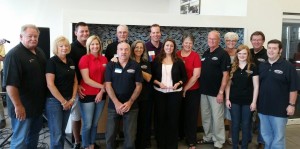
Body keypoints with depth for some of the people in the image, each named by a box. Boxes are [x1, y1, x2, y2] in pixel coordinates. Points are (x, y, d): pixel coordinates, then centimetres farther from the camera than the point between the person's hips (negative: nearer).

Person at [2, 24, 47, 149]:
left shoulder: (39, 52, 8)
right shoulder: (14, 55, -18)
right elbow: (10, 83, -24)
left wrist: (44, 99, 16)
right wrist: (18, 105, -24)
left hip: (38, 103, 8)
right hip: (23, 106, -8)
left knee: (34, 133, 22)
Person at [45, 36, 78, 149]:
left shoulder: (70, 62, 9)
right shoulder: (52, 61, -10)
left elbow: (75, 81, 13)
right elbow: (50, 84, -16)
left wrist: (72, 99, 1)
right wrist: (63, 101, -13)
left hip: (68, 101, 6)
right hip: (54, 101, -6)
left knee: (62, 131, 14)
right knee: (56, 134, -3)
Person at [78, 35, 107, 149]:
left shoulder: (104, 59, 7)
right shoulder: (84, 58, -8)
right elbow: (86, 79, -14)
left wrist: (102, 91, -6)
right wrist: (102, 87, -14)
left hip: (100, 95, 5)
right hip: (87, 95, -4)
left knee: (95, 124, 14)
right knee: (87, 124, 3)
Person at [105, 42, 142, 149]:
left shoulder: (135, 66, 0)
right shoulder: (110, 65, 0)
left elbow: (138, 86, 0)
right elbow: (108, 85, -4)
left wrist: (130, 102, -10)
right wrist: (116, 103, -13)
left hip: (131, 106, 0)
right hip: (113, 106, 0)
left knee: (130, 137, 6)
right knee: (110, 136, 6)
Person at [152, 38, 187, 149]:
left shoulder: (178, 61, 1)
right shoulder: (157, 60, 2)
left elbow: (184, 77, 5)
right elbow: (152, 76, 4)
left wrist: (178, 83, -12)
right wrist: (159, 83, -12)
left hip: (175, 93, 0)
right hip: (160, 93, 1)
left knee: (173, 119, 4)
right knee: (160, 118, 6)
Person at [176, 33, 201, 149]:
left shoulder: (195, 56, -6)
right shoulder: (176, 55, 2)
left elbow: (196, 75, -11)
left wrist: (185, 89, -10)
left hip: (192, 91, -2)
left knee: (191, 116, 6)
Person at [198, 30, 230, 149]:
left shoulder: (223, 54, -9)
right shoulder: (205, 53, 11)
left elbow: (225, 74, -13)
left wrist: (221, 92, -17)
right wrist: (200, 87, 9)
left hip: (215, 92, -6)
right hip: (203, 91, 7)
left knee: (217, 118, 2)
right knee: (205, 117, 15)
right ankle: (208, 137, 30)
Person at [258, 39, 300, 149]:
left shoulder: (288, 66, -8)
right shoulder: (261, 66, 8)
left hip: (279, 109, -5)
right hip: (263, 107, 5)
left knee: (278, 136, 4)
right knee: (266, 135, 17)